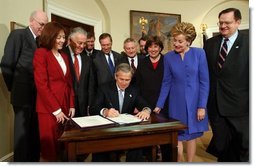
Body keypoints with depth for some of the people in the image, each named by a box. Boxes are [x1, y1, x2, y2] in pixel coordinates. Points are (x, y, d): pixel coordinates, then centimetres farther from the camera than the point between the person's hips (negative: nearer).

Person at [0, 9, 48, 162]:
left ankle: (34, 160, 29)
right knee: (22, 133, 4)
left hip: (38, 95, 6)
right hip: (24, 94, -6)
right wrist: (14, 88, -4)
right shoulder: (18, 34, -5)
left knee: (35, 133, 15)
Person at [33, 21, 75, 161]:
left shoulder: (64, 56, 16)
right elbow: (41, 85, -12)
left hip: (65, 107, 6)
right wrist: (56, 110, -13)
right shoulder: (41, 53, -5)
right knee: (49, 149, 2)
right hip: (48, 109, -6)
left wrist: (71, 106, 6)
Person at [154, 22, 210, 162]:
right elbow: (166, 83, 3)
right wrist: (159, 105, 0)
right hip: (176, 103, 1)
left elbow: (204, 82, -6)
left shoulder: (199, 53, -6)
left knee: (191, 135, 12)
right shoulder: (168, 57, -1)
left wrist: (202, 106, -10)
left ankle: (190, 162, 32)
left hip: (194, 102, -1)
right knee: (177, 137, 7)